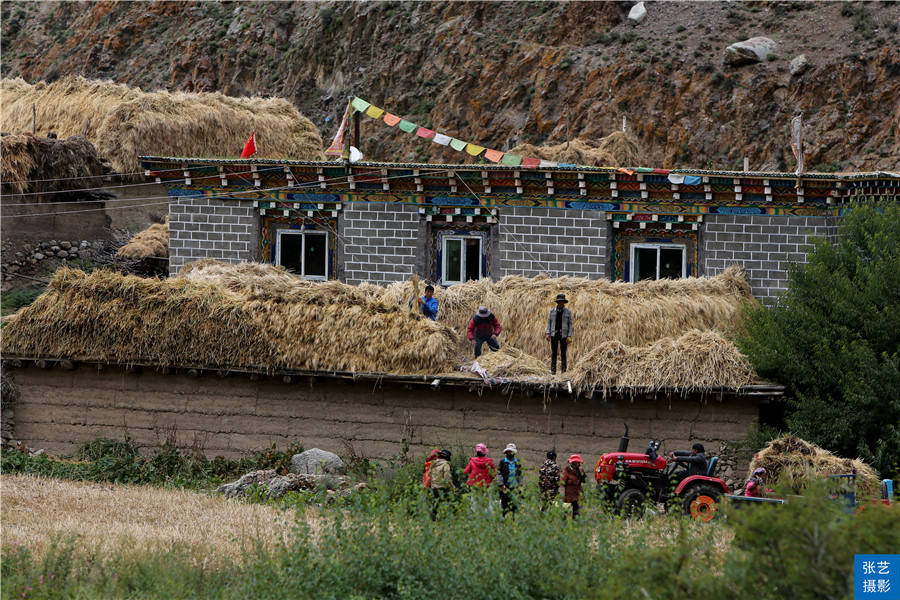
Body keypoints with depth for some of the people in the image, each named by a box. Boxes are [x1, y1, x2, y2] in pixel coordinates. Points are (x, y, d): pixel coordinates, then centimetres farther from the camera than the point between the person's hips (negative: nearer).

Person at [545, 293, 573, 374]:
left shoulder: (568, 312, 0)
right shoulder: (552, 311, 5)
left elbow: (570, 324, 1)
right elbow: (549, 322, 7)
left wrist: (569, 336, -7)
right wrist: (548, 333, -3)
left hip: (563, 335, -1)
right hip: (554, 334, 1)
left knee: (563, 354, -2)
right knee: (553, 353, -1)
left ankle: (564, 371, 2)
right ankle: (553, 370, 2)